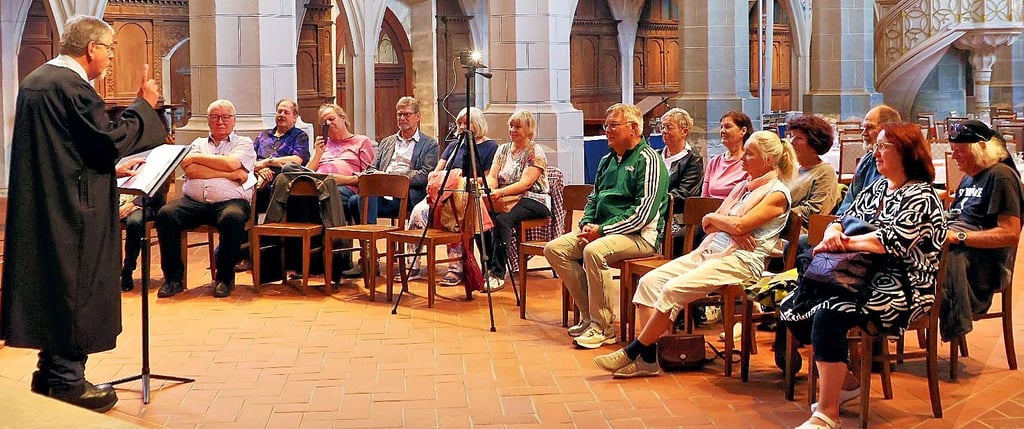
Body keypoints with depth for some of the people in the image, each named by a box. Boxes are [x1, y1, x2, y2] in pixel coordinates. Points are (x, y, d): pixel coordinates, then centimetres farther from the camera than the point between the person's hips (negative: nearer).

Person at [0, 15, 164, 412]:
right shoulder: (72, 86, -18)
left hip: (39, 207, 10)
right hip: (73, 210, -10)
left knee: (54, 286, 17)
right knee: (76, 290, -1)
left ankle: (50, 374, 26)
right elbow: (112, 141, -20)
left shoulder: (34, 80, 12)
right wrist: (144, 104, -10)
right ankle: (68, 384, 7)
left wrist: (109, 163, 25)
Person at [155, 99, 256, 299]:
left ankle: (225, 277, -19)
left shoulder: (244, 143, 17)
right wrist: (228, 174, -4)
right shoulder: (198, 143, 24)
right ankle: (174, 277, -15)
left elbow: (231, 163, -6)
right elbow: (190, 170, 3)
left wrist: (197, 158, 4)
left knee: (233, 218, -37)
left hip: (230, 201, -3)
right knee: (165, 214, -25)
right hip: (194, 201, 3)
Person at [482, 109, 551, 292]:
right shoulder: (503, 149, 17)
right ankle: (488, 267, -17)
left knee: (502, 220, -34)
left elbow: (525, 183, -15)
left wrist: (500, 192, -29)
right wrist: (489, 190, -17)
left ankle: (498, 274, -33)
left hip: (533, 201, -6)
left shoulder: (535, 152, -4)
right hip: (506, 201, 6)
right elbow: (492, 175, 8)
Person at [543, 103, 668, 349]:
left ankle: (604, 326, -22)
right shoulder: (607, 161, 19)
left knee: (594, 251, -36)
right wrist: (587, 224, 5)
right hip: (602, 230, 9)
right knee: (554, 249, -7)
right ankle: (589, 315, -3)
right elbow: (594, 198, 27)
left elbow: (644, 213, -17)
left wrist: (603, 231, -18)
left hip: (639, 235, -9)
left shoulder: (648, 161, -8)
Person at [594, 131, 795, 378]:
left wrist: (713, 218, 1)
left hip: (740, 260, -9)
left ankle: (633, 352, -15)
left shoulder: (777, 194, -3)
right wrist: (727, 225, -6)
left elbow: (739, 226, -17)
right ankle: (647, 359, -14)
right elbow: (709, 226, 16)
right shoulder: (745, 185, 22)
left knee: (674, 289, -27)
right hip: (710, 251, 9)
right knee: (650, 281, -10)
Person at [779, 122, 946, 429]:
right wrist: (832, 232, -11)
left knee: (829, 313, -32)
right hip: (865, 275, 9)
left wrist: (843, 242, -16)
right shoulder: (876, 188, 16)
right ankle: (844, 381, 9)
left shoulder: (920, 197, -9)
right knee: (794, 306, -6)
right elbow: (846, 220, 14)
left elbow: (893, 240, -22)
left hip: (901, 286, -9)